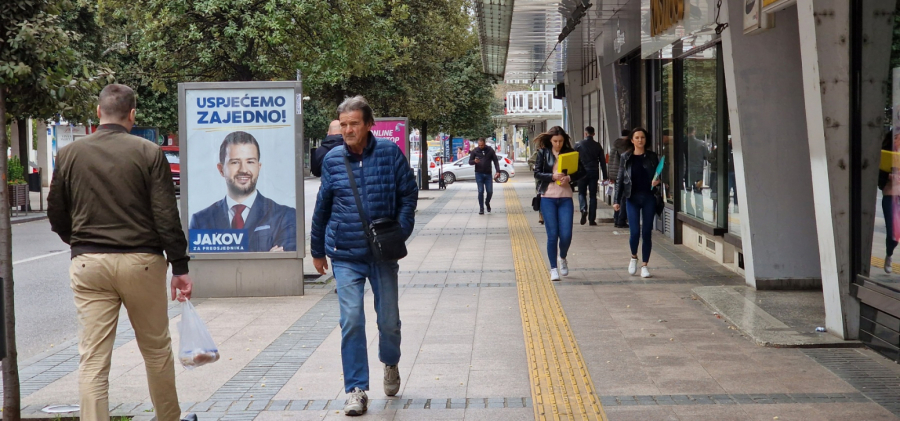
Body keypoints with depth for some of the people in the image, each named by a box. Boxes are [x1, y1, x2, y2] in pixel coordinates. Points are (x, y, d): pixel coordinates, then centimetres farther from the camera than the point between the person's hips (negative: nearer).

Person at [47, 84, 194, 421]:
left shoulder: (69, 155, 3)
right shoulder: (149, 153, -5)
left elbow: (56, 216, 10)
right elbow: (167, 216, -7)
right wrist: (180, 267, -2)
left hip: (88, 265, 1)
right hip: (141, 262, -1)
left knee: (93, 359, 1)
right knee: (157, 349, 15)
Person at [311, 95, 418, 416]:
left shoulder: (389, 153, -5)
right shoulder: (333, 159, 0)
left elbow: (408, 195, 0)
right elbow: (322, 207, 9)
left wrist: (399, 233, -11)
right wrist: (317, 251, 15)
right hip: (346, 255, 0)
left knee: (389, 320, 10)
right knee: (351, 321, -6)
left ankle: (390, 363, 41)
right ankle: (356, 390, 3)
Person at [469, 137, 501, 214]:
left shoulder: (490, 150, 2)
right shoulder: (474, 151, 1)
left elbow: (495, 161, 5)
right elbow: (470, 162, 4)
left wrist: (498, 171, -6)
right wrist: (474, 161, -20)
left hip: (488, 174, 1)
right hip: (479, 174, -1)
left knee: (490, 191, 0)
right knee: (481, 191, -4)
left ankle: (487, 203, 30)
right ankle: (481, 208, 5)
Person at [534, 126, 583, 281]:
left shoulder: (571, 153, 5)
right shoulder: (543, 153, 2)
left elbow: (581, 172, 4)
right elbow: (537, 174, -3)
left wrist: (569, 178, -15)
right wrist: (553, 176, -18)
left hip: (565, 198, 1)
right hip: (548, 198, -1)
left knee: (566, 235, -4)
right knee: (552, 235, -2)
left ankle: (563, 259, 26)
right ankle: (553, 268, 8)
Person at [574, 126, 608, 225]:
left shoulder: (578, 144, -2)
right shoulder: (597, 145, 4)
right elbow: (602, 161, 6)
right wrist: (605, 175, 11)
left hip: (582, 173, -1)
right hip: (594, 173, 1)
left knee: (582, 193, 11)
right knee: (593, 195, 6)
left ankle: (584, 209, -18)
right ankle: (592, 219, 4)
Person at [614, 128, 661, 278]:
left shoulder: (652, 157, 5)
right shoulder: (626, 157, 4)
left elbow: (658, 176, 11)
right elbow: (620, 179, 6)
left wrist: (657, 181, -13)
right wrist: (617, 200, 1)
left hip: (649, 198, 1)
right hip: (632, 198, -1)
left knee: (647, 232, 1)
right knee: (635, 232, -8)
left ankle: (645, 265, 12)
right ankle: (634, 257, 20)